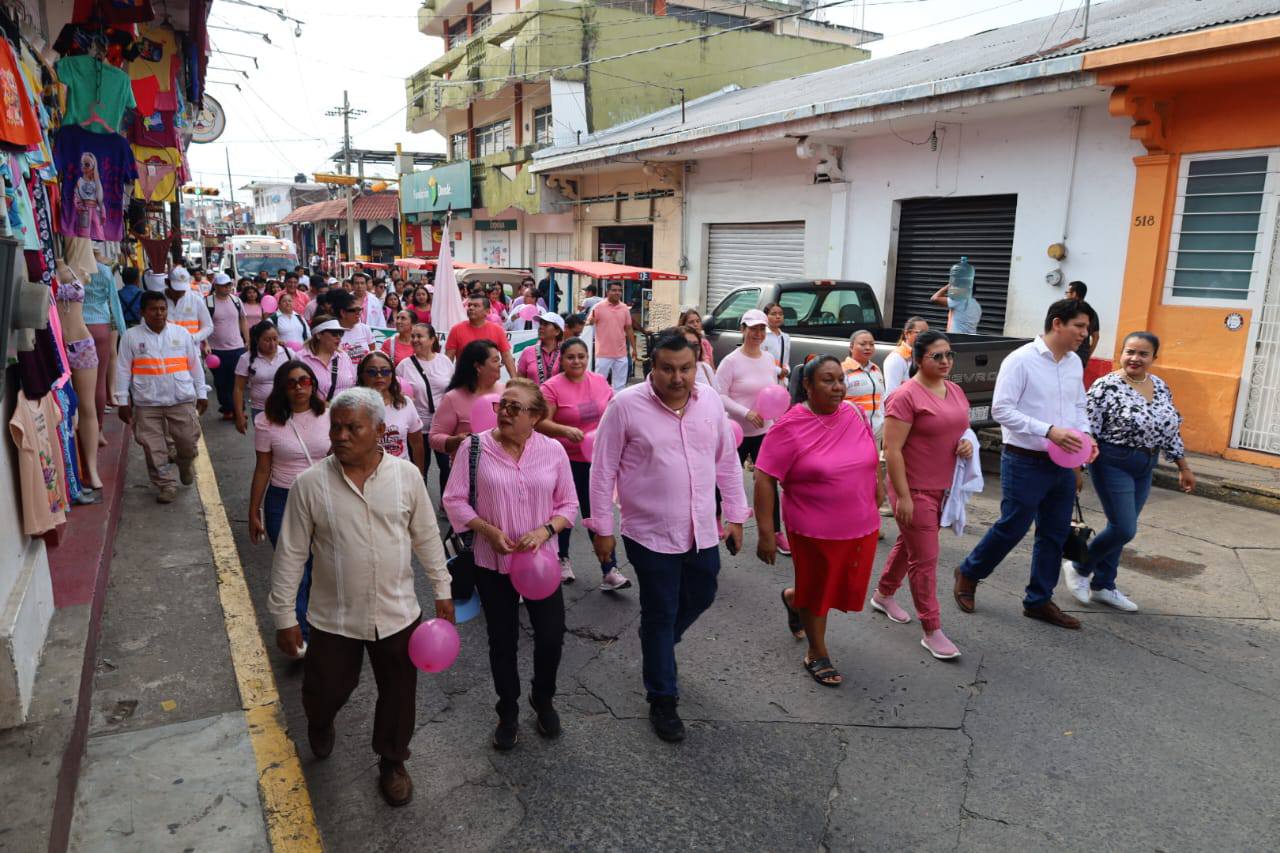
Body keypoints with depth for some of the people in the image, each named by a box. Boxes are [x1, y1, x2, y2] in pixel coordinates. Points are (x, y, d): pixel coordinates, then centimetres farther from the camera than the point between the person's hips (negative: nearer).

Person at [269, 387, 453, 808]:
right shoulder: (310, 483, -13)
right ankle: (320, 725, 55)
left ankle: (392, 763, 42)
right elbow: (291, 554, -6)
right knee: (326, 690, 18)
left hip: (398, 614, 1)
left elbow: (426, 537, 1)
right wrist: (284, 616, -3)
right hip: (334, 618, -1)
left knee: (398, 695, 15)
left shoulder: (406, 475, -9)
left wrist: (442, 590, 5)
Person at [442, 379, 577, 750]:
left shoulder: (553, 450, -6)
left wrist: (544, 531, -17)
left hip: (540, 561, 1)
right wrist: (490, 531, -17)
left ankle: (543, 699, 36)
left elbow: (568, 504, 1)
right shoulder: (475, 447, -9)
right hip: (493, 563, -1)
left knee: (552, 636, 4)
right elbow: (454, 500, -6)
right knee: (502, 641, 13)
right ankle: (508, 712, 37)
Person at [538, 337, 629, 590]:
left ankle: (610, 569, 6)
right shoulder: (552, 387, -13)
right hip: (565, 461, -3)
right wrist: (565, 430, -34)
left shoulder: (599, 381, 1)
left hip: (595, 459, 3)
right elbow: (541, 423, -19)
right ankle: (563, 559, 36)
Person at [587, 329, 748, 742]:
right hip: (651, 534, -5)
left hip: (702, 532, 5)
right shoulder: (626, 405, -13)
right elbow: (603, 470, -8)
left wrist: (736, 515, 11)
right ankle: (662, 700, 28)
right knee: (660, 615, 9)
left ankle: (658, 646, 52)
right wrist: (601, 528, -6)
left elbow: (727, 461, 10)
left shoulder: (710, 401, 0)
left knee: (700, 598, 22)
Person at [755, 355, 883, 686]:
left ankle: (793, 598, 46)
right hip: (815, 530, -5)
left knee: (848, 587, 17)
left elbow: (871, 459, 15)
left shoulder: (856, 415, 1)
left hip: (862, 526, 6)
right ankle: (817, 654, 35)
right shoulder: (790, 428, -16)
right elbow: (764, 479, -16)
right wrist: (766, 533, -18)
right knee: (816, 591, 11)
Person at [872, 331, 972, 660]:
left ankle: (883, 594, 42)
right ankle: (932, 631, 9)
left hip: (944, 488, 8)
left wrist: (967, 445, -1)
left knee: (908, 544, 22)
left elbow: (960, 429, 23)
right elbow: (892, 450, -19)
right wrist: (903, 496, -21)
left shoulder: (955, 391, 8)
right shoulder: (906, 396, -16)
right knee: (925, 558, -1)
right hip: (915, 490, -8)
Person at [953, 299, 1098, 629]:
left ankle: (1039, 601, 26)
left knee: (1055, 534, 12)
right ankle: (969, 573, 26)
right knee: (1012, 528, 2)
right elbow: (1001, 410, -18)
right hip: (1026, 463, -7)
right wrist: (1049, 431, -24)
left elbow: (1079, 407, 20)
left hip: (1063, 464, 7)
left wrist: (1086, 436, 0)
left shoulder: (1074, 363, 9)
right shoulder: (1021, 360, -14)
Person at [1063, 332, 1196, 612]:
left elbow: (1171, 429, 15)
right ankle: (1079, 568, 15)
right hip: (1113, 463, -7)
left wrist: (1183, 467, 17)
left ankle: (1102, 586, 24)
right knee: (1124, 529, -8)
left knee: (1121, 528, 12)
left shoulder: (1161, 386, 7)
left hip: (1145, 468, 7)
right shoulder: (1106, 386, -15)